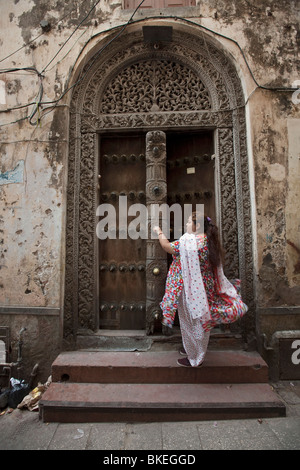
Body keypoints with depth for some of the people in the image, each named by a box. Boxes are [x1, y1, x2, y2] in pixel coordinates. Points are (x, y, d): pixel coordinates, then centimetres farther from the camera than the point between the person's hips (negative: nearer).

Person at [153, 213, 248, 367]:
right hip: (205, 289, 8)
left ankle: (194, 358, 24)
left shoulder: (189, 242, -22)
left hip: (191, 290, -8)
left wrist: (159, 232, 0)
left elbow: (166, 246, -16)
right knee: (201, 321, 22)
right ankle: (198, 350, 42)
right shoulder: (210, 242, 3)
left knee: (190, 323, 8)